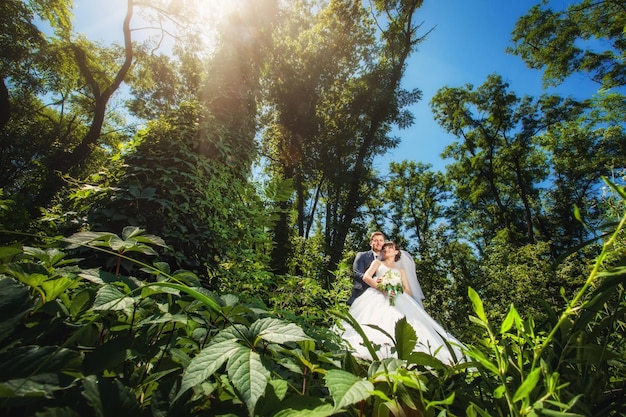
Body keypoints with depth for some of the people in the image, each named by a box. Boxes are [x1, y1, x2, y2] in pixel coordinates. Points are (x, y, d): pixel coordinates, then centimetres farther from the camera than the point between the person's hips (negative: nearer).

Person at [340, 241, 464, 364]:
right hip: (377, 297, -2)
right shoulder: (377, 263, 29)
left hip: (398, 299, 2)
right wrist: (382, 288, -12)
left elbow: (408, 292, 19)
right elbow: (366, 277, 7)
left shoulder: (401, 271, 34)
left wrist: (397, 289, -8)